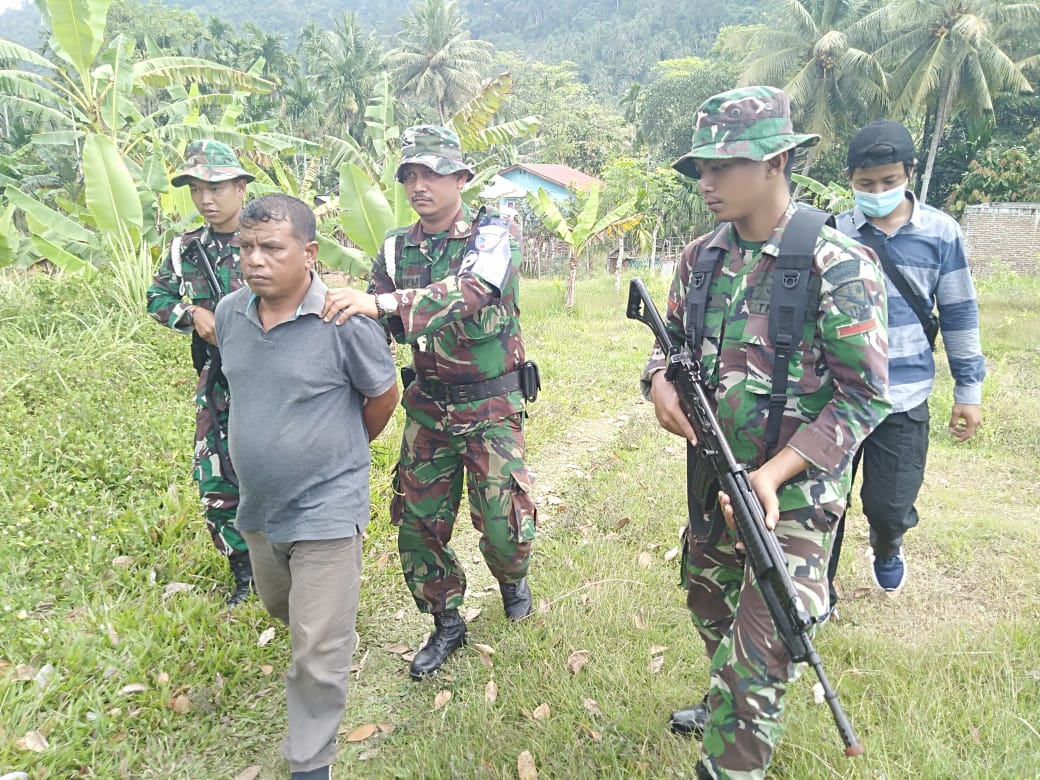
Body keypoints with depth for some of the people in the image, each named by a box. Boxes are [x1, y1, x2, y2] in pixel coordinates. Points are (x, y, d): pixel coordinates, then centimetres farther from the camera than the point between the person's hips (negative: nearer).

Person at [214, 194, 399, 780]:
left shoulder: (345, 321, -21)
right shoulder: (229, 313, -4)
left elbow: (383, 396, -6)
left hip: (326, 508, -6)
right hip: (259, 505, 6)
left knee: (319, 652, 2)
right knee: (281, 608, 29)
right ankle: (333, 616, 61)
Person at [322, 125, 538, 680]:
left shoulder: (491, 236, -11)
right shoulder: (397, 248, 4)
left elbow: (470, 291, -33)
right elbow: (372, 326, 6)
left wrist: (383, 302, -43)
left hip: (491, 406, -4)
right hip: (428, 405, 4)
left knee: (503, 522, -1)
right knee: (418, 520, 7)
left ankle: (513, 579, 35)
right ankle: (446, 623, 28)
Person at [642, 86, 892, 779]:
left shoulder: (838, 267, -18)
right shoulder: (701, 259, 1)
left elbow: (866, 394, -16)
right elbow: (670, 342, 13)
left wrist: (772, 475, -24)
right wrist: (660, 382, -12)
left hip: (793, 491, -6)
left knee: (761, 649, -1)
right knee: (709, 605, 24)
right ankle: (728, 707, 51)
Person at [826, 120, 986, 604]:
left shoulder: (941, 232, -1)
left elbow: (959, 315, 5)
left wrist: (968, 389, 6)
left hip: (904, 400, 0)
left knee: (891, 506, 6)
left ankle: (886, 550, 42)